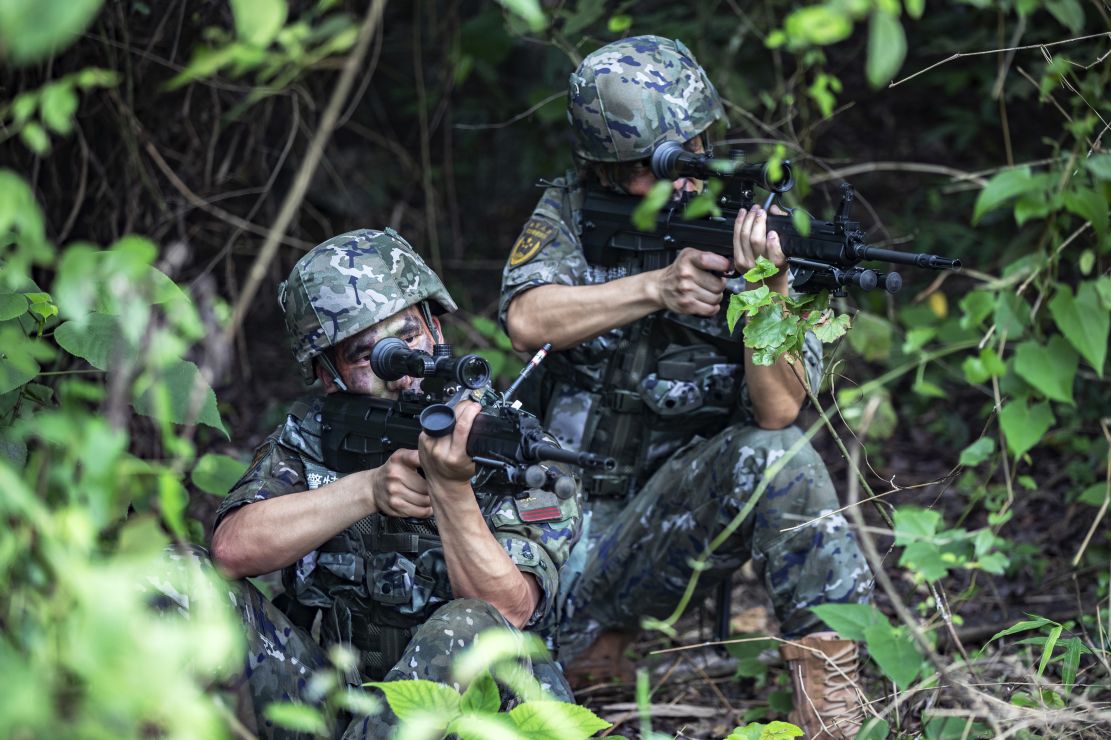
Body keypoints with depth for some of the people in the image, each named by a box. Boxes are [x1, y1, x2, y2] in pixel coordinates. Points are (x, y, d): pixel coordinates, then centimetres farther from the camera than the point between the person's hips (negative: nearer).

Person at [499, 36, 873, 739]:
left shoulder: (751, 236, -7)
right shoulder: (573, 212, 1)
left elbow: (779, 409, -19)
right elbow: (528, 320, -18)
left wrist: (769, 289, -36)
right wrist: (655, 287, -28)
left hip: (684, 515, -1)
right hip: (569, 516, 1)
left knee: (776, 452, -33)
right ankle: (603, 631, 12)